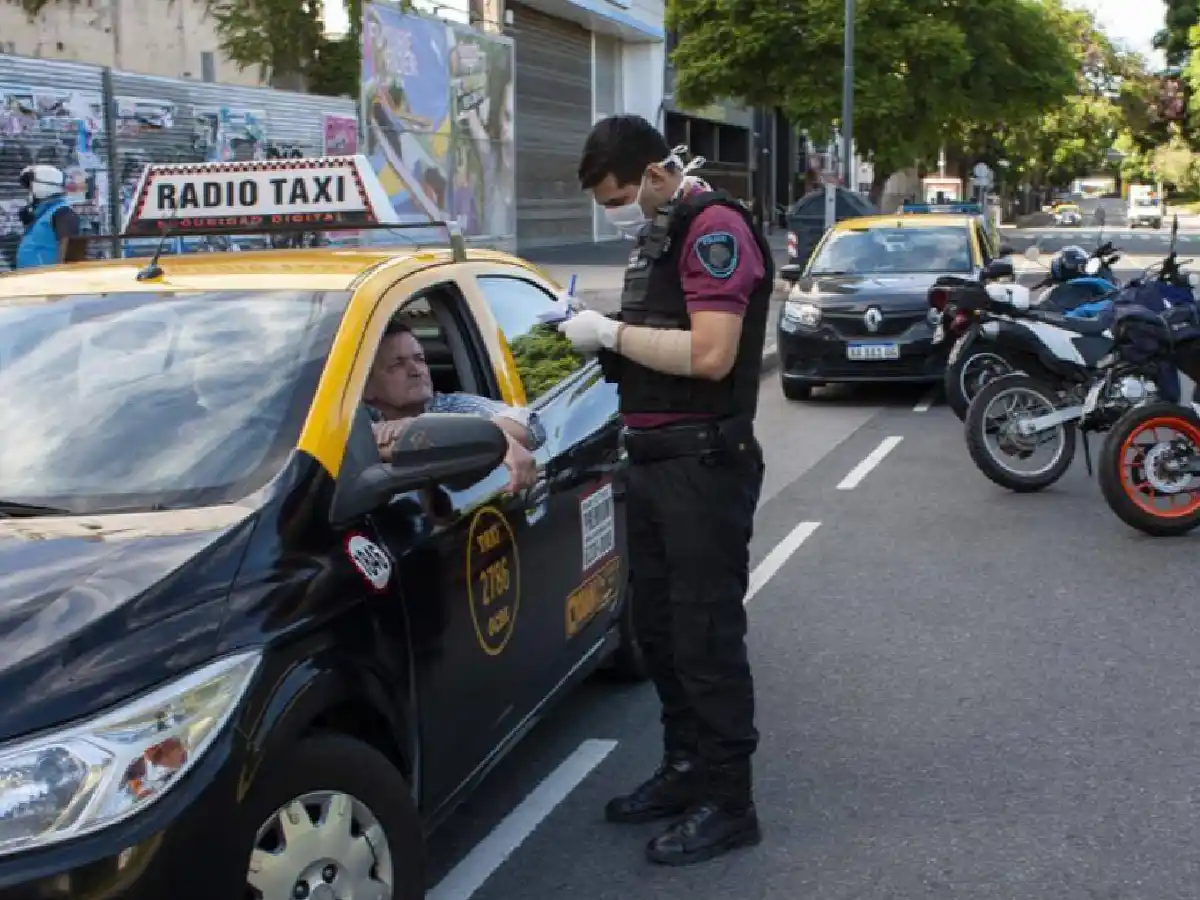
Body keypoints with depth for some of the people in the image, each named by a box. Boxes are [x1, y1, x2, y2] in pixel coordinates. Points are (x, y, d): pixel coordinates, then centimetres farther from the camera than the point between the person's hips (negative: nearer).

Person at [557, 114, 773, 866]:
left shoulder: (716, 229, -14)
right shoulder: (662, 233, 16)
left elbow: (710, 354, -24)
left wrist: (615, 332, -16)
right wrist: (601, 337, 2)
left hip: (703, 460, -10)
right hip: (655, 458, 10)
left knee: (706, 634, -4)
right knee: (659, 625, 15)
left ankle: (727, 802, 6)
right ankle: (685, 769, 29)